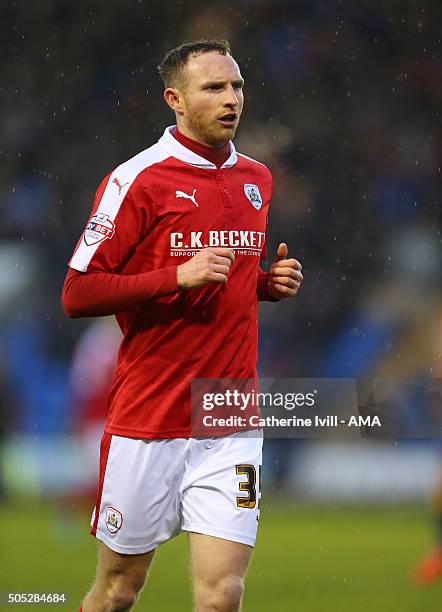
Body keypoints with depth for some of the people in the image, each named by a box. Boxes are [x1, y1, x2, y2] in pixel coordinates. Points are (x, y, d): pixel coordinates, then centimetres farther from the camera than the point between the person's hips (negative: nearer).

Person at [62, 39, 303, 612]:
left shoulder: (257, 179, 11)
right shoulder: (137, 180, -8)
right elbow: (78, 294, -11)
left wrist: (270, 281, 4)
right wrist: (179, 275, -20)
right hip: (147, 422, -4)